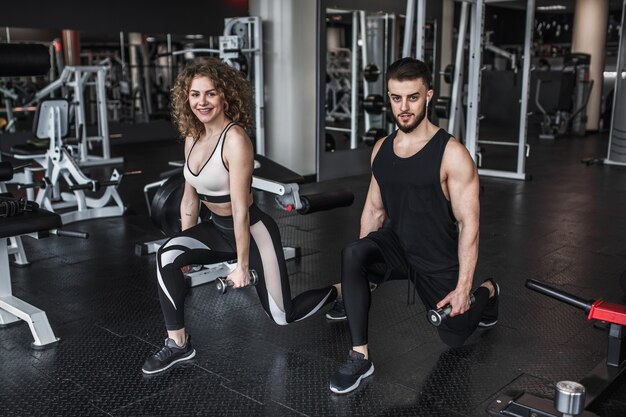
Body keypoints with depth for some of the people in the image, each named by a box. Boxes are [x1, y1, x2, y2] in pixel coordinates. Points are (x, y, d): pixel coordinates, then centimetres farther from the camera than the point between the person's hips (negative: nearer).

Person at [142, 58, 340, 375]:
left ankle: (343, 289, 32)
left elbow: (240, 209, -25)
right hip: (218, 229, 7)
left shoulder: (235, 139, -25)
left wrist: (242, 266, -22)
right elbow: (190, 198, 8)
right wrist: (187, 246, 11)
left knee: (283, 316, 5)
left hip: (253, 232, -6)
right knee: (168, 256, -21)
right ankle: (178, 345, -5)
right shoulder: (192, 137, 0)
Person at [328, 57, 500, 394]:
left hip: (438, 258, -3)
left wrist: (463, 287, -19)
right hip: (397, 244, 4)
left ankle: (487, 291, 47)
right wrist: (361, 264, 8)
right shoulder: (381, 149, -2)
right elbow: (374, 209, 8)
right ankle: (360, 356, -20)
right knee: (352, 254, -29)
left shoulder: (452, 154, -20)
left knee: (453, 336, 13)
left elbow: (468, 222, -18)